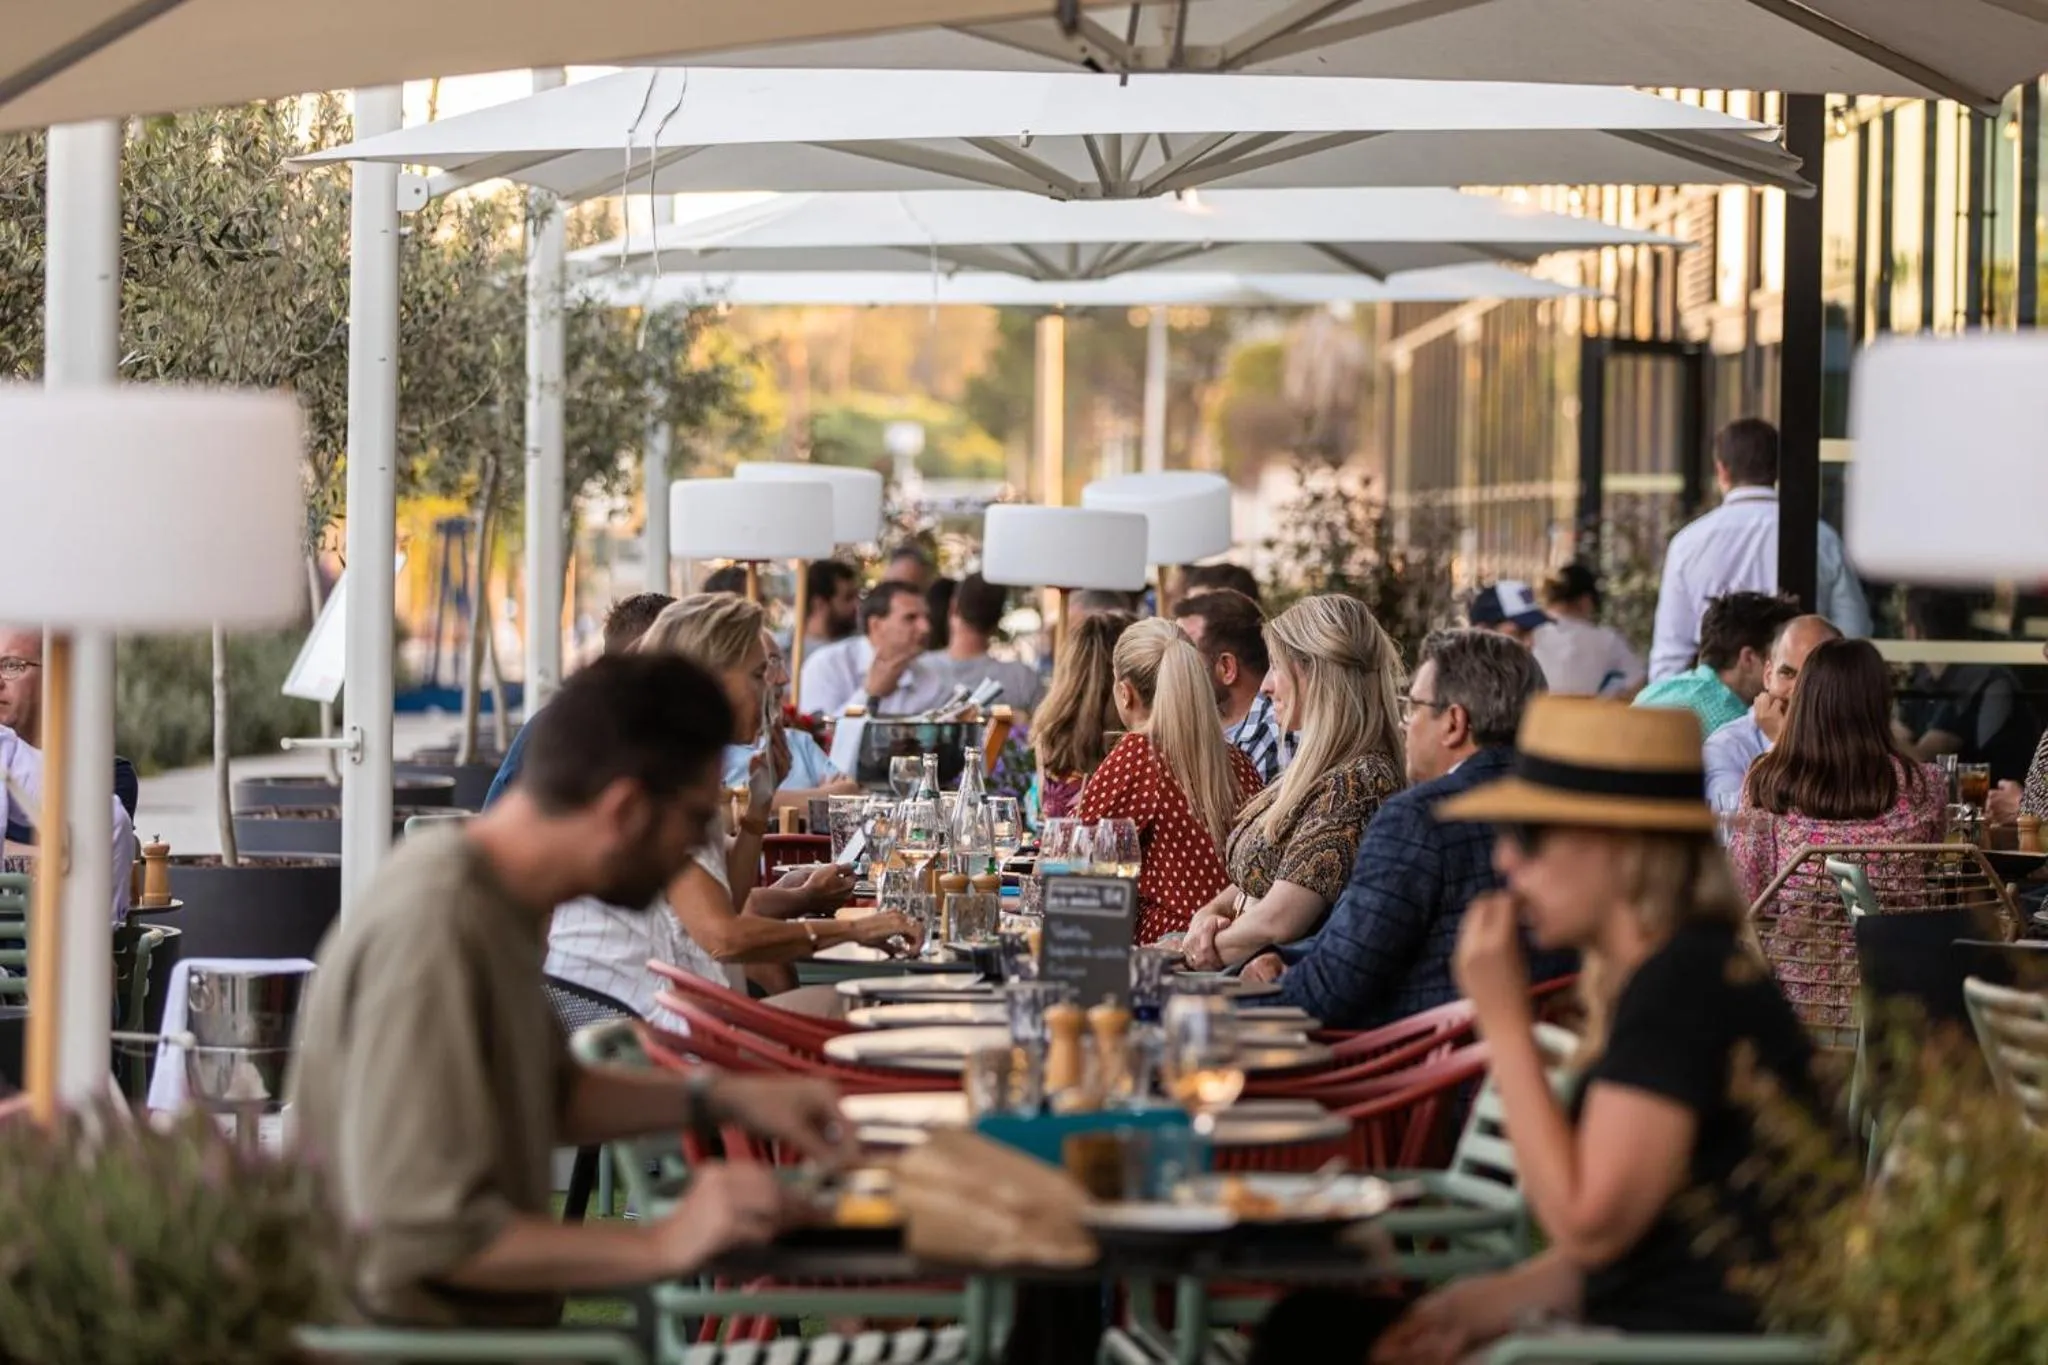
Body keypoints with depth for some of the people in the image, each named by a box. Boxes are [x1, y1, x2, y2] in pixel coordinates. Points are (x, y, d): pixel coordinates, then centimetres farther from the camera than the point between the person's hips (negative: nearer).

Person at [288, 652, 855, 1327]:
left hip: (491, 1324, 9)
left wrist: (720, 1099, 11)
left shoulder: (491, 891, 6)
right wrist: (662, 1245, -21)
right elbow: (422, 1232, -26)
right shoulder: (433, 934, -22)